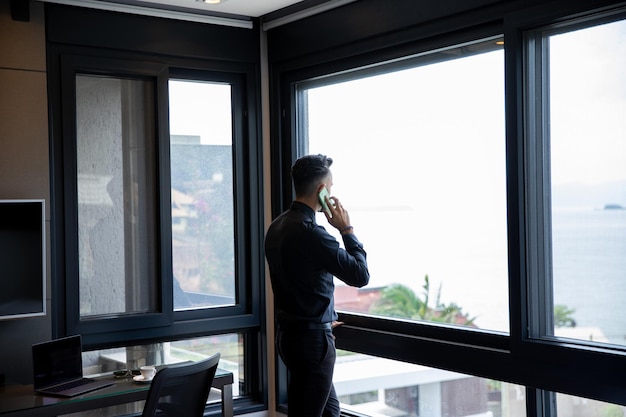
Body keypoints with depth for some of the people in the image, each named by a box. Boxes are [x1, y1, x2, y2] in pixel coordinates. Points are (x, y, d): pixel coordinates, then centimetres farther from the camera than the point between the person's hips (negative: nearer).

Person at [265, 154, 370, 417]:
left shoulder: (277, 227, 8)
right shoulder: (310, 232, -22)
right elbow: (360, 275, -18)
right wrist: (347, 230, -8)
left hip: (289, 333, 10)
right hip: (312, 338, -10)